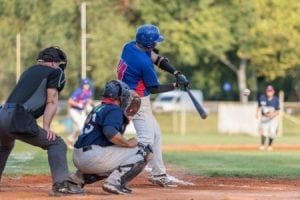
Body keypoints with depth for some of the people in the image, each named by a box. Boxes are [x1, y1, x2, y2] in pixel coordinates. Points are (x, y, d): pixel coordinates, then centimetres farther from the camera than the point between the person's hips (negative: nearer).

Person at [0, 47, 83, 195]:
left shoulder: (29, 71, 29)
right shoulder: (55, 72, 9)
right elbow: (51, 102, 0)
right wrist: (46, 127, -7)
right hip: (17, 119, -8)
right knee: (56, 144, -4)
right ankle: (61, 183, -21)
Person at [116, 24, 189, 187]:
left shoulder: (129, 46, -1)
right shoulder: (145, 63, -25)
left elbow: (157, 59, 6)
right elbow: (154, 88, -12)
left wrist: (177, 74, -4)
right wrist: (176, 85, -3)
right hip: (138, 101, -10)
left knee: (156, 135, 19)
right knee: (146, 139, -16)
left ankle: (159, 175, 25)